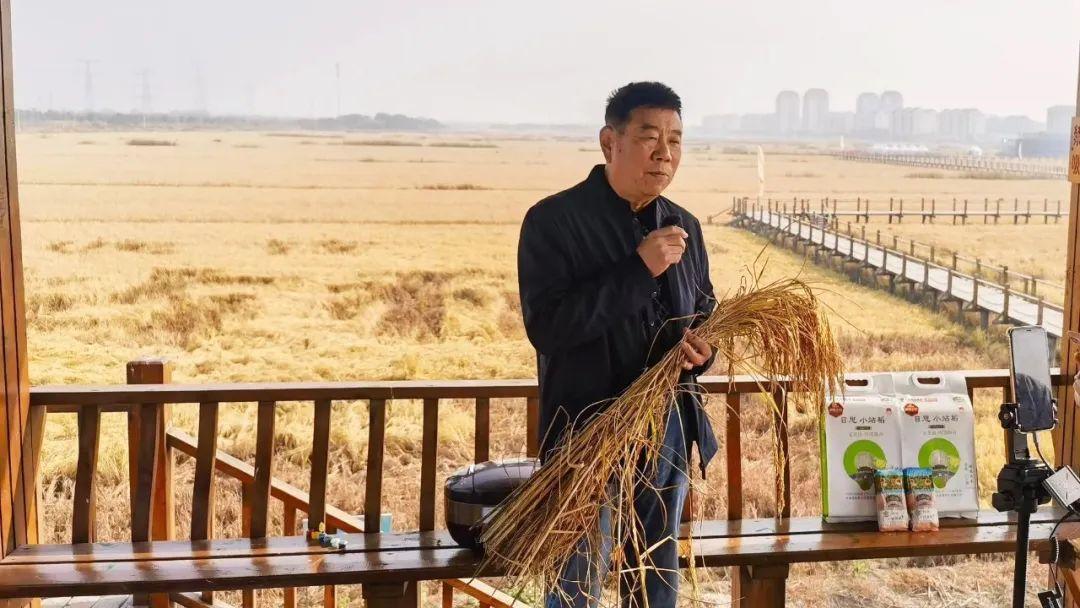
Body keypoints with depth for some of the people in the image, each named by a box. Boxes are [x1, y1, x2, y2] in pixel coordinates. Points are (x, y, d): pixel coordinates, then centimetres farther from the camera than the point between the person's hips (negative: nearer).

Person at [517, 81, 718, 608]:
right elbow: (546, 325, -22)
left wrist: (703, 348, -5)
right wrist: (639, 268, -25)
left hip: (670, 430, 6)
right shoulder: (553, 220, -11)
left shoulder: (683, 226, 8)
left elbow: (705, 313, 19)